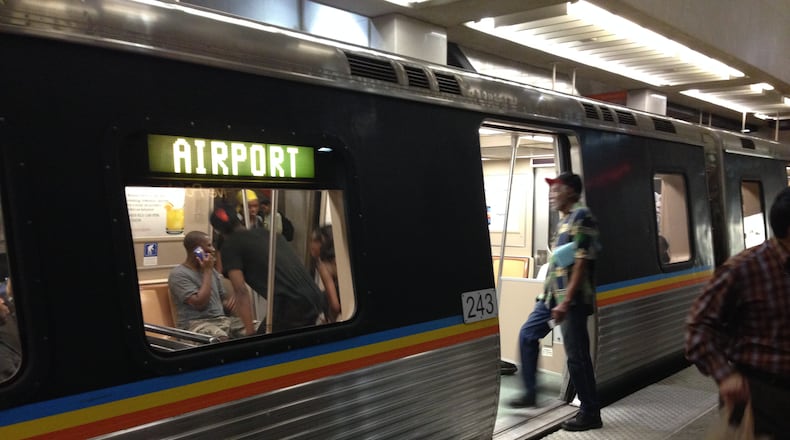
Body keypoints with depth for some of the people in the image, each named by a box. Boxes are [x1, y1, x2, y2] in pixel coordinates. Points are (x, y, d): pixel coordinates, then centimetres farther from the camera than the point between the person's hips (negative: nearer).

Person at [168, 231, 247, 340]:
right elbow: (200, 304, -16)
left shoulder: (211, 270, 18)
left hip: (221, 319, 7)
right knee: (220, 338, -42)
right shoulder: (178, 274, -5)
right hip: (195, 323, -7)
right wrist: (207, 271, -9)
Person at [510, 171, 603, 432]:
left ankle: (590, 413, 8)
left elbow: (582, 262, -19)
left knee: (576, 356, -3)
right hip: (553, 293, 10)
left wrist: (566, 302, -23)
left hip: (571, 298, -10)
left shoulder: (582, 217, -12)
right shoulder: (565, 219, 16)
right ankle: (530, 393, 26)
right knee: (527, 335, 15)